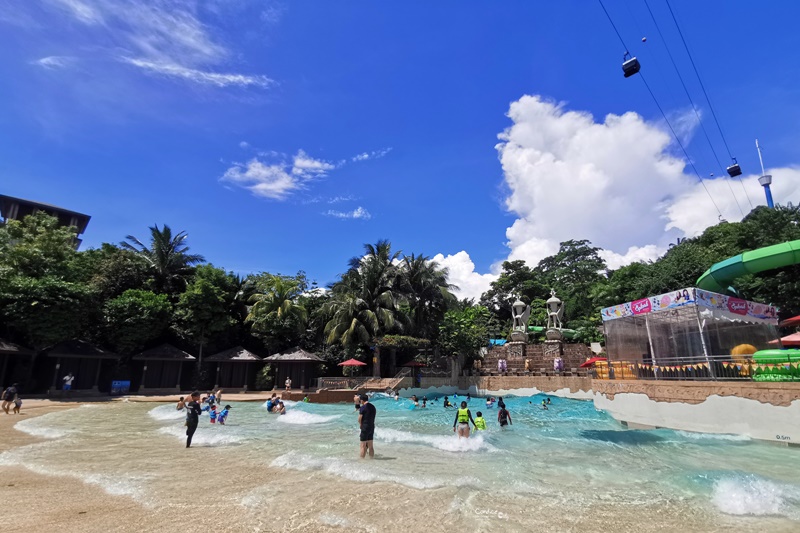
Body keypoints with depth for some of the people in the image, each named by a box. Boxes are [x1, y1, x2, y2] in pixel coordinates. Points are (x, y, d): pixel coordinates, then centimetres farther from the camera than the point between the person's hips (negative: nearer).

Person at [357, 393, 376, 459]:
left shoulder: (363, 407, -13)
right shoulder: (373, 407, 9)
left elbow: (359, 419, -13)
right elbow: (373, 417, 12)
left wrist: (360, 424, 6)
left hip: (365, 427, -7)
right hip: (372, 427, 7)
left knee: (363, 446, 0)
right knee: (370, 446, 14)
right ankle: (371, 458, 17)